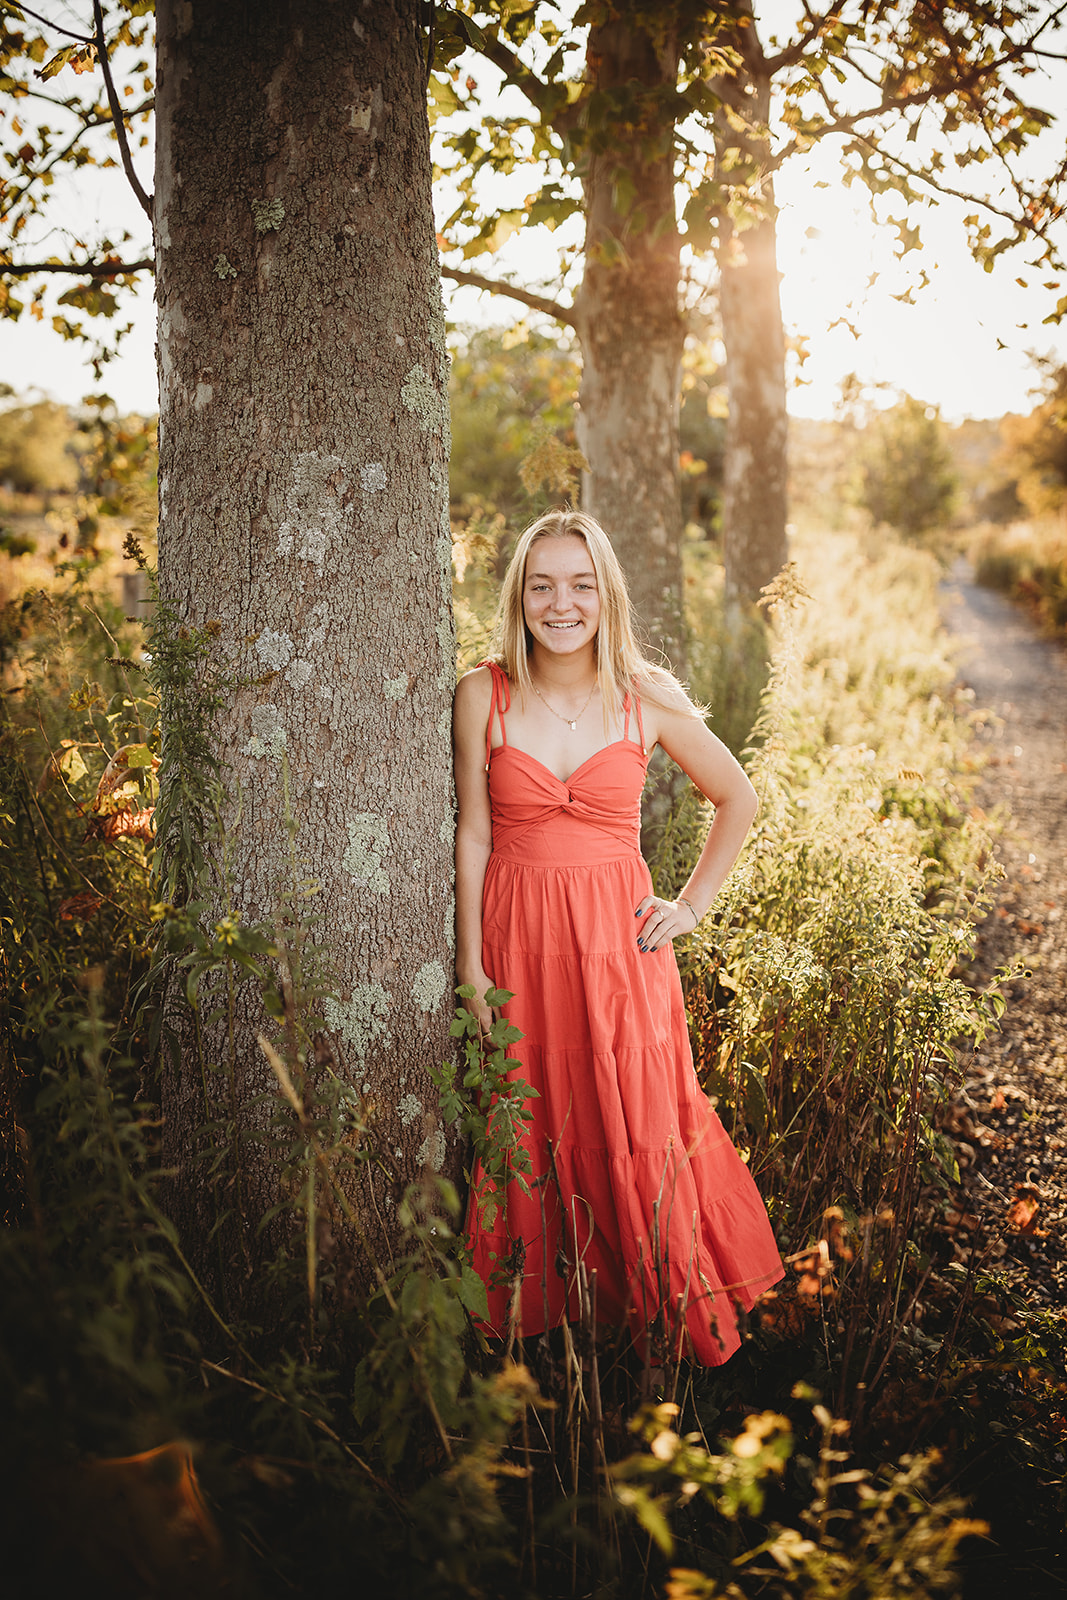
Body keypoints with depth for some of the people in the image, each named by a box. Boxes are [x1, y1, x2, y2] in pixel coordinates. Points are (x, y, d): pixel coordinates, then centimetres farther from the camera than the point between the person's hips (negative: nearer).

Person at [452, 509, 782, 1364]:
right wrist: (470, 964, -2)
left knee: (638, 1135, 3)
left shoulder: (650, 697, -3)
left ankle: (674, 1322, 24)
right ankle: (542, 1318, 30)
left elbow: (739, 798, 10)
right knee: (532, 1133, 9)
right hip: (518, 939, 0)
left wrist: (693, 904, 4)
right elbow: (474, 833, 0)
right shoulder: (484, 694, -3)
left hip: (619, 941, 0)